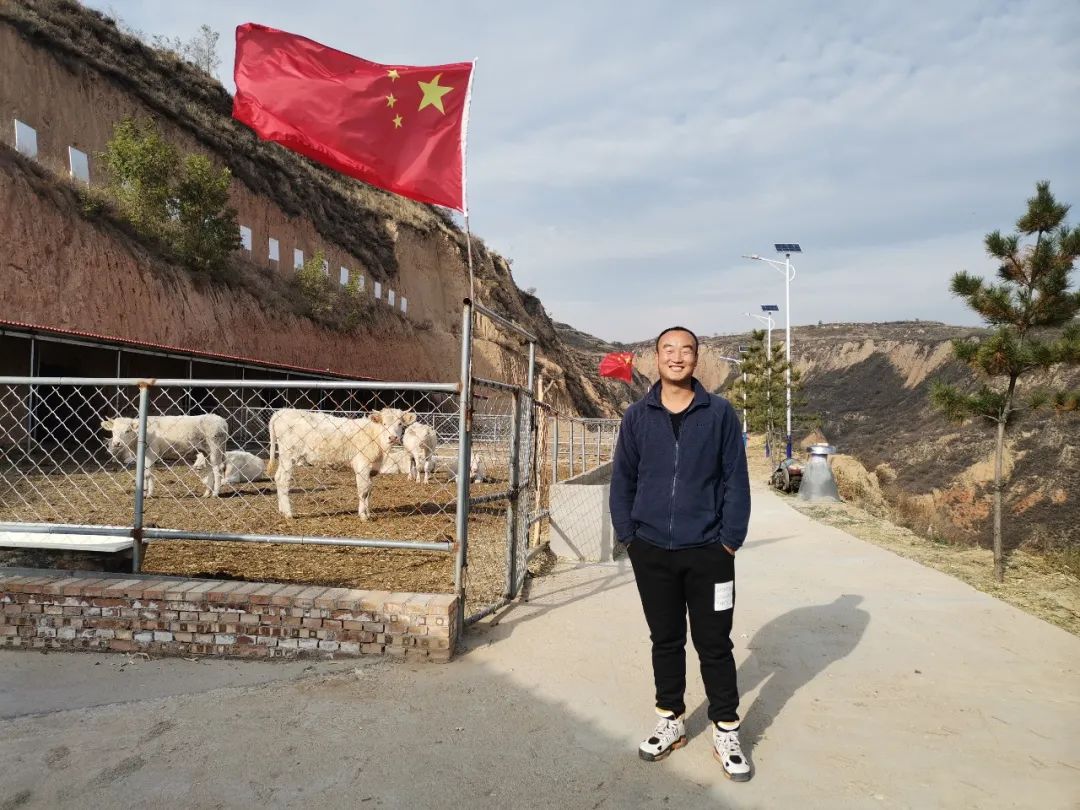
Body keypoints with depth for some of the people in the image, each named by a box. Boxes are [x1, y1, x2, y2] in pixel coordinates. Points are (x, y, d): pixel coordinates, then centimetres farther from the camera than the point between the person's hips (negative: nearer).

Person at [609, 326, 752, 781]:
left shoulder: (720, 413, -3)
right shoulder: (638, 416, 1)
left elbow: (735, 480, -3)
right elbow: (622, 479, 5)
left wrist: (730, 540, -6)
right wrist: (627, 536, 0)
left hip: (708, 552, -2)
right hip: (651, 552, 2)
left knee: (714, 644, 8)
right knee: (665, 640, 15)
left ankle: (726, 732, 25)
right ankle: (671, 721, 32)